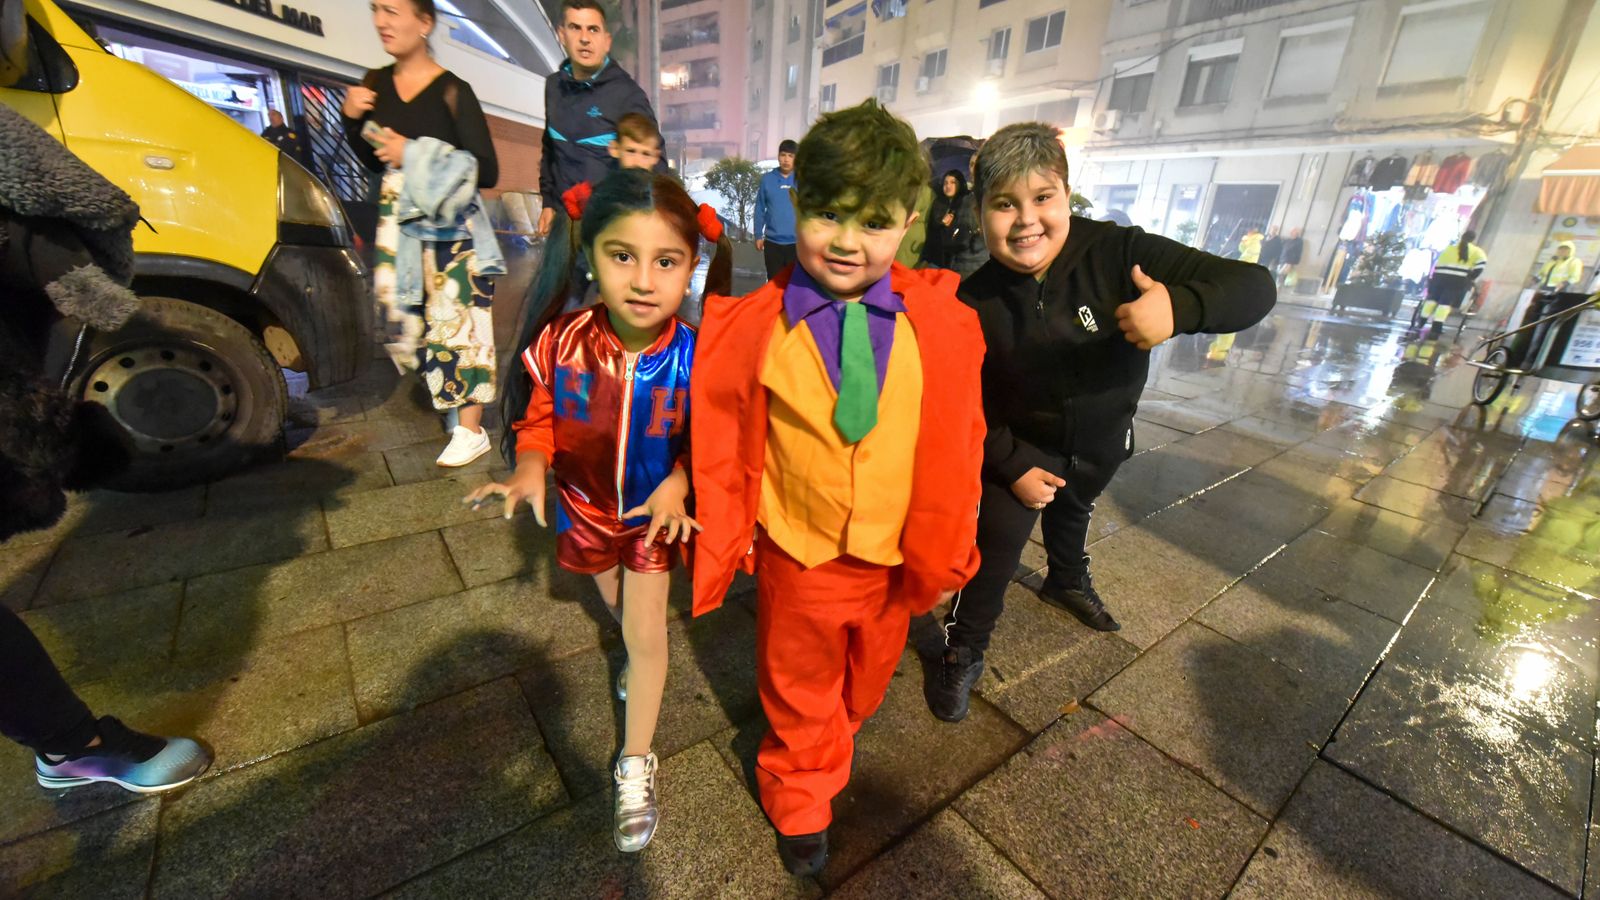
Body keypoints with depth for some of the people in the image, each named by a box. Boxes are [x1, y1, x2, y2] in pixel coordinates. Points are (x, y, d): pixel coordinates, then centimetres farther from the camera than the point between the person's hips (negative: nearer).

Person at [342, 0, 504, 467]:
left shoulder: (453, 91, -9)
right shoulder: (375, 84, 9)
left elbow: (487, 171, -12)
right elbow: (374, 162, 17)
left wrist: (414, 156, -16)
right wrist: (351, 120, -1)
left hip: (450, 228, -6)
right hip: (397, 223, 7)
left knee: (456, 322, -5)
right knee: (406, 319, 8)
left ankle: (471, 430, 5)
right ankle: (454, 391, 30)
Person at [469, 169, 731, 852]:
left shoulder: (694, 357, -28)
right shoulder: (560, 343, -25)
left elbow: (704, 440, -12)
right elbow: (538, 419, -9)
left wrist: (677, 482, -29)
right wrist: (529, 467, -28)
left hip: (655, 507, -2)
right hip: (586, 503, 3)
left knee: (646, 631, 3)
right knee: (614, 601, 28)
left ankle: (636, 766, 27)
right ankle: (637, 656, 65)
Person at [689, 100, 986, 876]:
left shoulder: (939, 321, -13)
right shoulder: (750, 325, -17)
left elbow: (955, 445, -5)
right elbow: (722, 452, -9)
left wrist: (944, 554, 1)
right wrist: (723, 546, 0)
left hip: (899, 558, 3)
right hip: (798, 559, -2)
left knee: (867, 677, 31)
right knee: (799, 690, 24)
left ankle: (835, 735, 67)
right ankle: (799, 801, 54)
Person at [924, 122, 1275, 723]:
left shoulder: (1117, 252, -26)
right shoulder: (974, 302, -24)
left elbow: (1254, 287, -28)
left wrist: (1181, 307, -49)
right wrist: (1012, 467, -19)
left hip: (1102, 442, 3)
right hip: (1020, 448, -2)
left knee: (1072, 513, 29)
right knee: (997, 545, -11)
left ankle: (1068, 583, 62)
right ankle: (963, 653, 15)